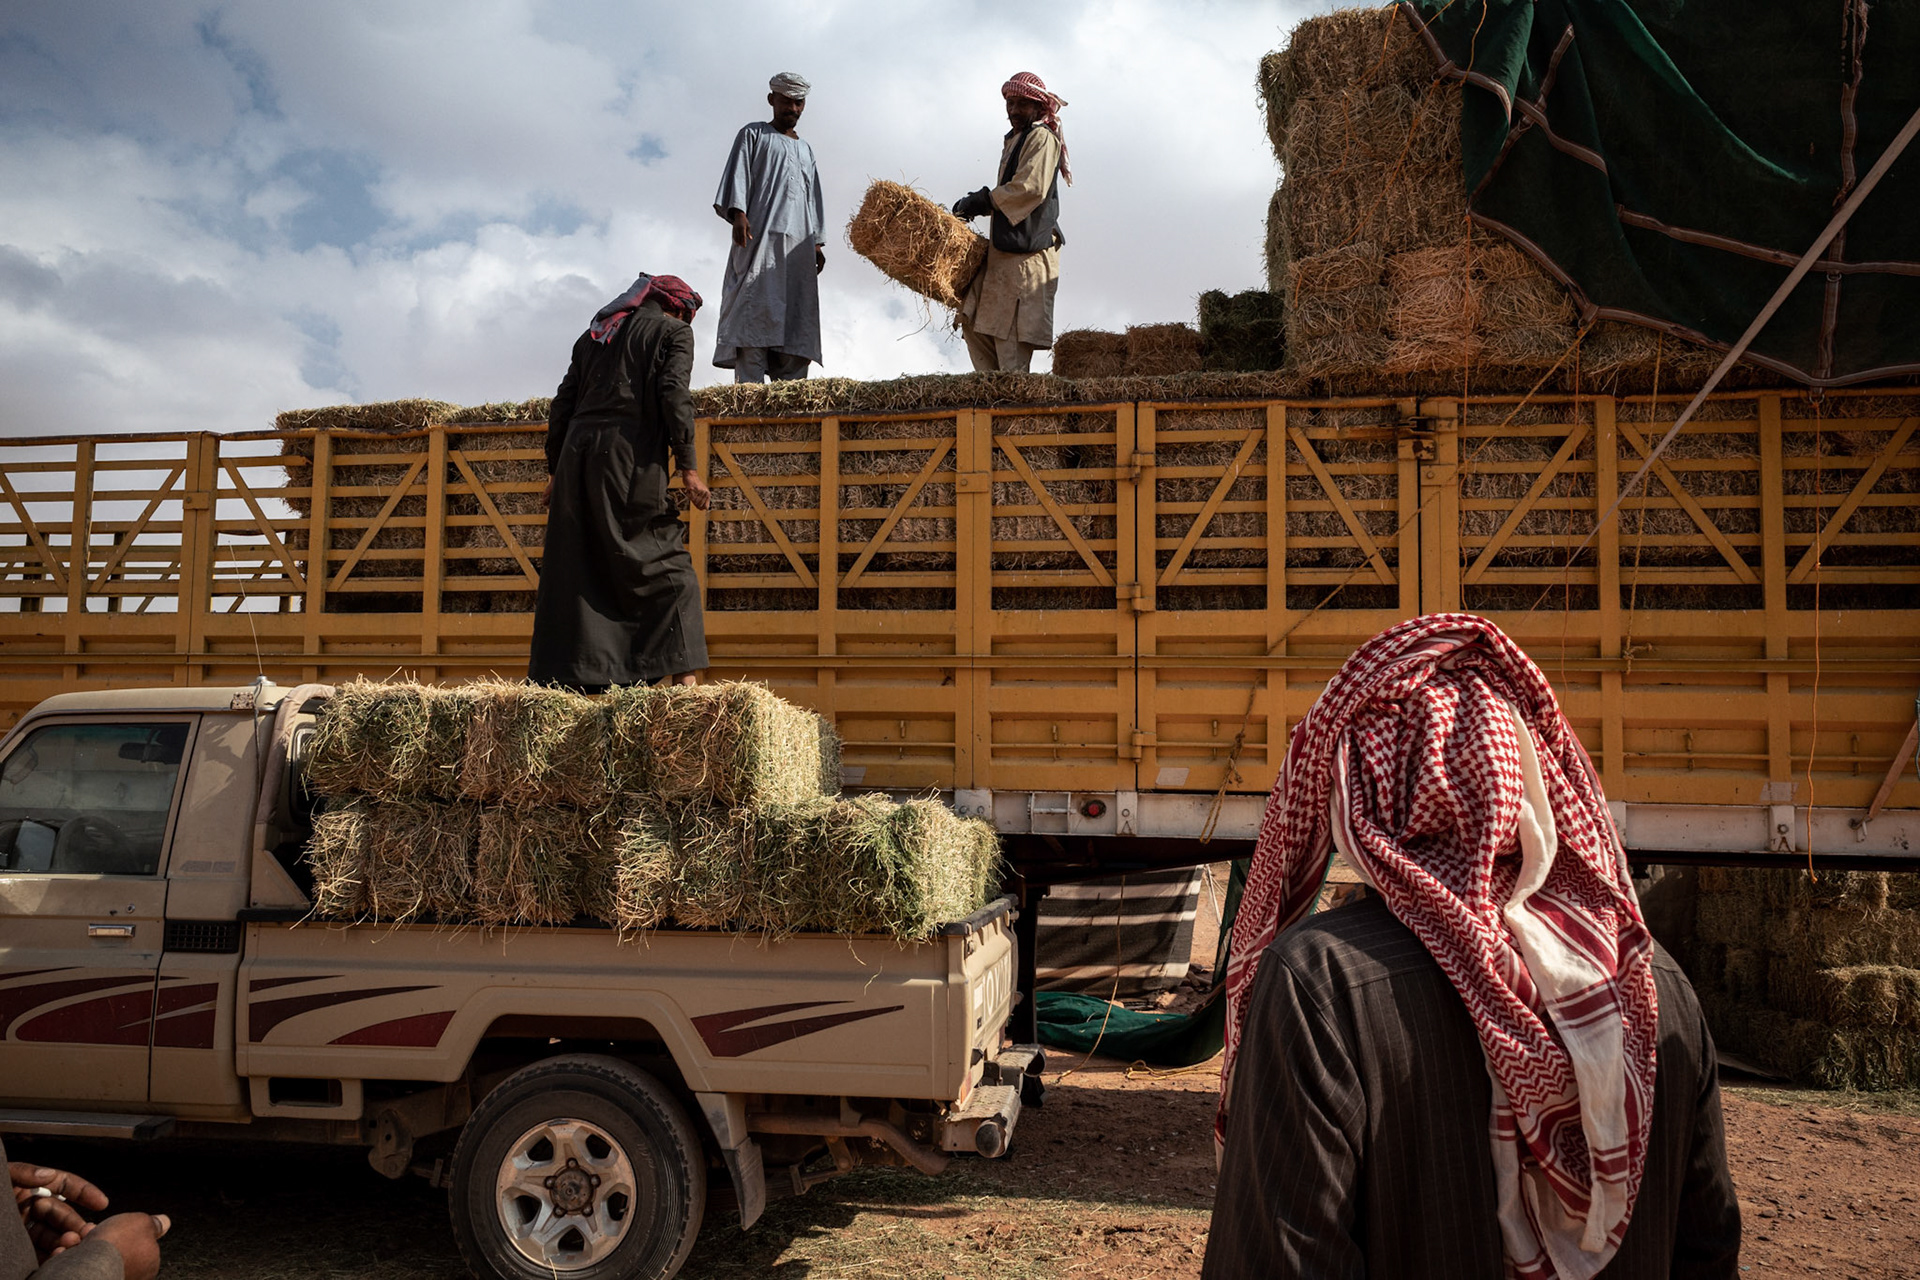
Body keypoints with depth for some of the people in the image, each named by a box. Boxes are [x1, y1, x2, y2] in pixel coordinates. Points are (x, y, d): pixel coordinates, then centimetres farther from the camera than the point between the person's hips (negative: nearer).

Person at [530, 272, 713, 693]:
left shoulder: (593, 334, 24)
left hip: (577, 454, 6)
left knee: (578, 571, 7)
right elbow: (674, 394, -6)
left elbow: (563, 402, 19)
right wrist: (687, 466, -8)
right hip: (631, 458, -5)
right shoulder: (673, 331, 8)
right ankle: (683, 677, -10)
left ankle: (579, 678, 7)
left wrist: (556, 471, 20)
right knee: (667, 566, -2)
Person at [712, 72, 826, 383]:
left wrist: (818, 241, 14)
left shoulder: (805, 150, 30)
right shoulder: (753, 135, 15)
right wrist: (738, 213, -15)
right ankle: (749, 390, -28)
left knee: (797, 316, -7)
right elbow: (738, 175, 3)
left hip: (799, 242, 5)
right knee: (755, 310, -18)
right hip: (761, 234, -5)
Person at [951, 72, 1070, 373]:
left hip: (1027, 250, -10)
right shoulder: (1015, 140, 23)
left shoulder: (1042, 138, -6)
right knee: (975, 323, 7)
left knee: (1011, 333, -12)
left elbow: (1030, 188, -19)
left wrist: (979, 202, -12)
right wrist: (976, 203, 11)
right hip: (1004, 248, 10)